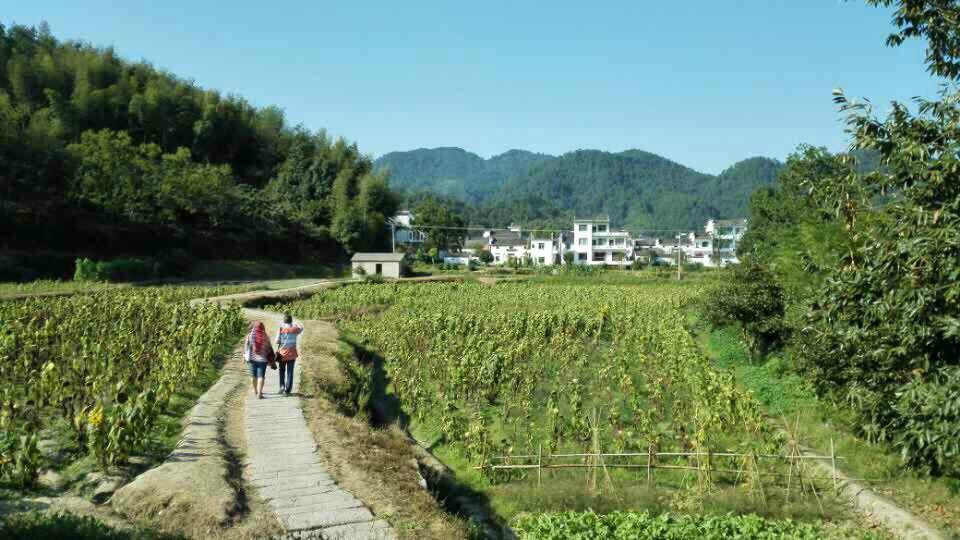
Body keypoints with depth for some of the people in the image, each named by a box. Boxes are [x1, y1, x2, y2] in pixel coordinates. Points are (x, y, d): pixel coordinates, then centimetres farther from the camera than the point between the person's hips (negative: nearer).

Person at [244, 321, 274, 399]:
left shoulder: (249, 336, -4)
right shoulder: (264, 337, -3)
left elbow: (246, 348, -2)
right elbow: (269, 349, 2)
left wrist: (245, 358, 10)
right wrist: (270, 360, 13)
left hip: (252, 358, 1)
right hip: (262, 359, -1)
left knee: (253, 375, 17)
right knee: (261, 376, -1)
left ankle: (255, 390, 33)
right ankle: (259, 393, -11)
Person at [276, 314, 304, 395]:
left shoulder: (281, 329, -9)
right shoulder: (295, 329, -2)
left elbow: (277, 341, -7)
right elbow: (301, 328, 21)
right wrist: (297, 324, 38)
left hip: (282, 353, -1)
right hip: (292, 353, 1)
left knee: (282, 371, 19)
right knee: (290, 372, 5)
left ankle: (282, 387, 11)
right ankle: (287, 390, 2)